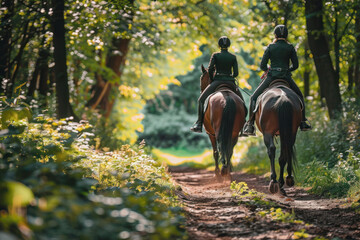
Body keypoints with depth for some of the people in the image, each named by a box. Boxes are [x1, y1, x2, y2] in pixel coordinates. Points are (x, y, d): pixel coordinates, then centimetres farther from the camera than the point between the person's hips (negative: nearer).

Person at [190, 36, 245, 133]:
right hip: (230, 83, 2)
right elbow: (236, 73, 0)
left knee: (201, 100, 6)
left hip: (217, 81, -2)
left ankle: (199, 124, -7)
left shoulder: (215, 55, -2)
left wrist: (212, 80, 7)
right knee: (241, 101, 22)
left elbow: (210, 69, -9)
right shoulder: (233, 57, 3)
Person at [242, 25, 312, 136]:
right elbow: (295, 65, 5)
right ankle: (303, 122, 21)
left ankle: (250, 125, -2)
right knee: (299, 96, 26)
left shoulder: (270, 47, 0)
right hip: (286, 77, 1)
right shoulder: (290, 48, 3)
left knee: (254, 98, 11)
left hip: (272, 76, -1)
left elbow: (262, 66, -1)